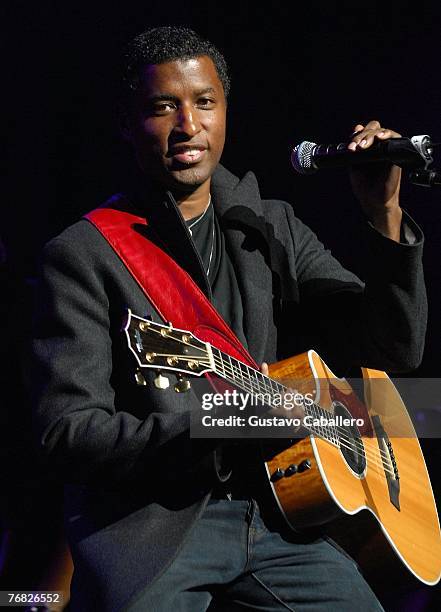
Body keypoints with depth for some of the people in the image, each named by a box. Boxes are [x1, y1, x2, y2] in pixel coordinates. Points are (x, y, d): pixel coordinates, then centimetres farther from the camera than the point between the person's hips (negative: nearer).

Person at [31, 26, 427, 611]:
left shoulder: (274, 228, 11)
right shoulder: (82, 254, -3)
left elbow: (393, 352, 8)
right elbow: (66, 432, -10)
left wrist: (386, 216, -6)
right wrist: (216, 435, -23)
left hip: (276, 513, 4)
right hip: (147, 521, -3)